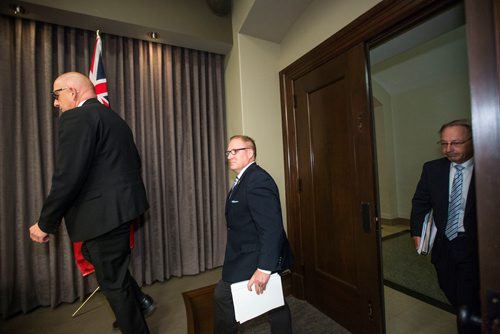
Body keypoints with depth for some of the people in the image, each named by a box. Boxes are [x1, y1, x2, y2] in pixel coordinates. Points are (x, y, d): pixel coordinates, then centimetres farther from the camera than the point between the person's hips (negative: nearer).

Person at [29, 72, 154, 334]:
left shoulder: (77, 117, -12)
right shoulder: (114, 118, 16)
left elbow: (68, 176, -20)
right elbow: (134, 163, 18)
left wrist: (45, 223, -8)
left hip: (105, 212, -9)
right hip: (121, 205, 10)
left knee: (112, 280, 8)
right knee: (94, 254, 29)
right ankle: (139, 301, 37)